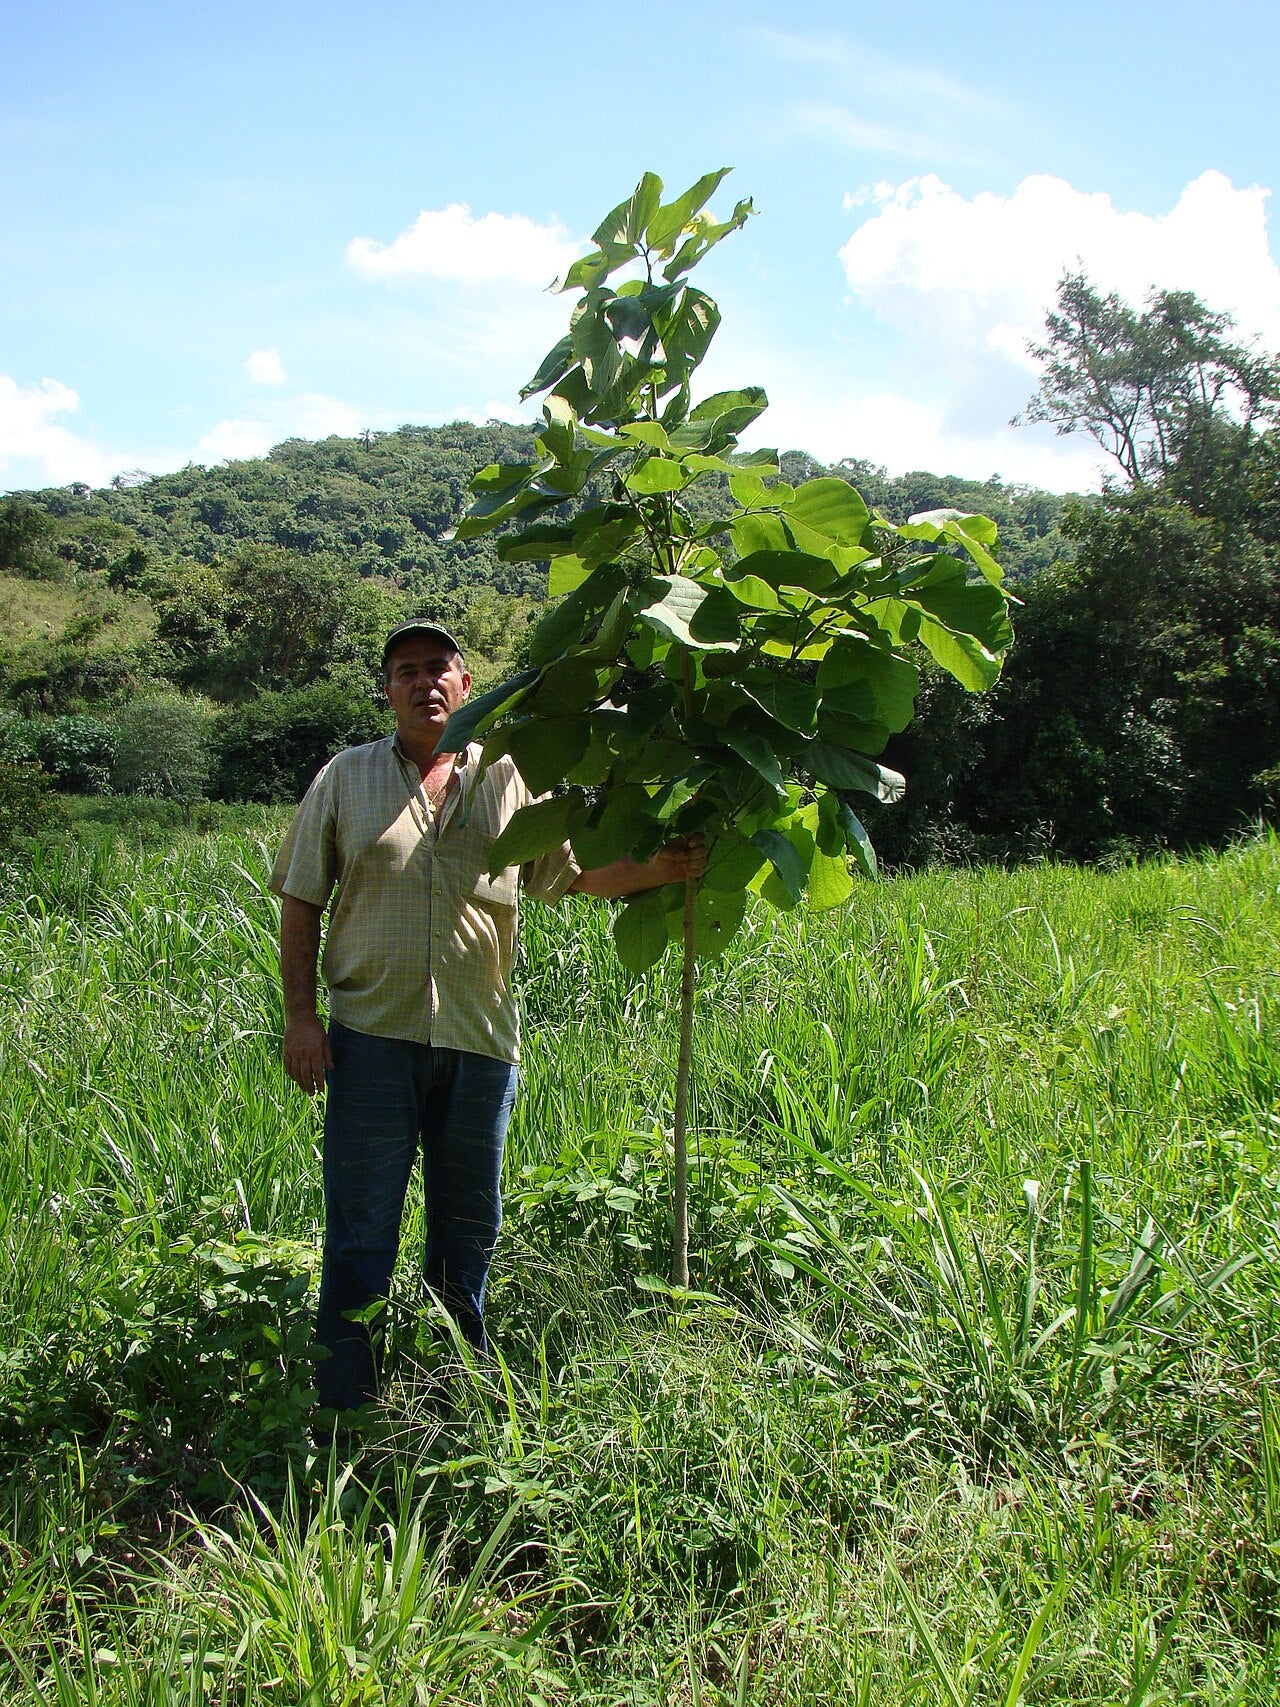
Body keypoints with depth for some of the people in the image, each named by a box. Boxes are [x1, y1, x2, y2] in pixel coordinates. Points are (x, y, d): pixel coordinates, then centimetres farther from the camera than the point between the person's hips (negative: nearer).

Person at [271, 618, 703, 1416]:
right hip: (373, 1032, -1)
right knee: (361, 1231, 3)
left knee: (469, 1227, 14)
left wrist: (659, 870, -14)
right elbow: (301, 902, 6)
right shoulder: (346, 778, 6)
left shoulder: (511, 780, 7)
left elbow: (579, 871, 5)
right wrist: (301, 1016, -1)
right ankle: (345, 1409, 18)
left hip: (479, 1037, 2)